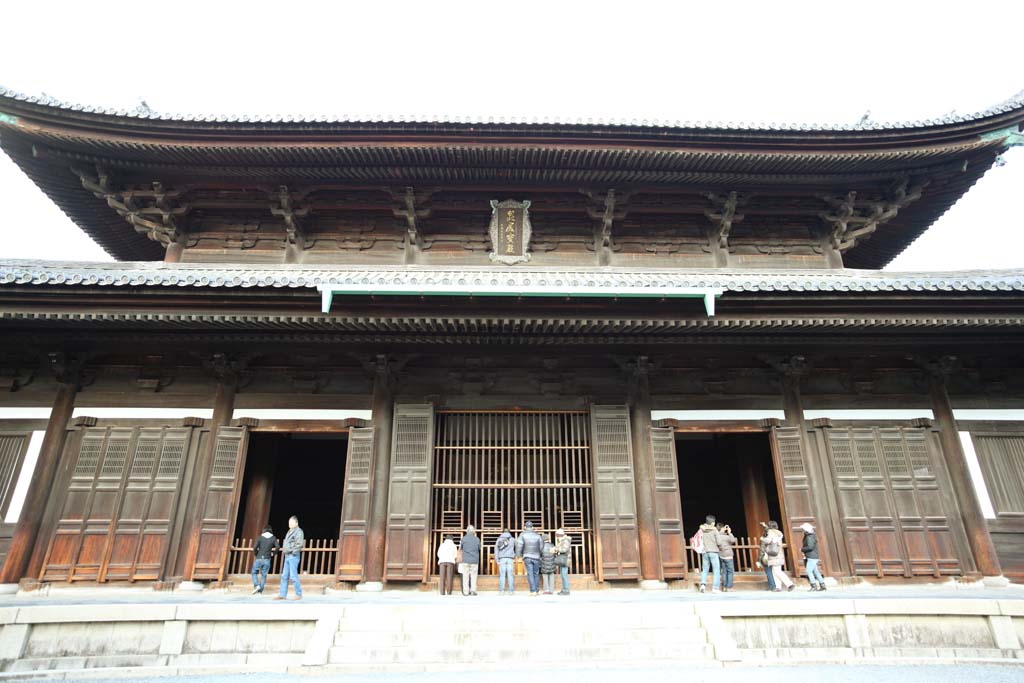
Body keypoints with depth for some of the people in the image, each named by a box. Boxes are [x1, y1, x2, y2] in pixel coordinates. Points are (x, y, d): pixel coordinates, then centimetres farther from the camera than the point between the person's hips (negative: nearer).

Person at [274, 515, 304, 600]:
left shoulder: (298, 531, -8)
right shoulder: (289, 532, 19)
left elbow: (299, 544, -17)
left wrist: (294, 552, -18)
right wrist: (284, 549, 13)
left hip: (293, 556, -9)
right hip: (287, 556, 9)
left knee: (293, 576, -8)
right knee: (284, 576, 9)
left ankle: (299, 594, 0)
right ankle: (282, 594, 14)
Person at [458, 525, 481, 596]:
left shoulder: (463, 539, -2)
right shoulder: (477, 539, -1)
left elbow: (460, 548, 11)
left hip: (465, 561, 0)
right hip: (474, 561, 0)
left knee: (465, 576, 3)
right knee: (473, 576, 5)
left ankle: (466, 592, 1)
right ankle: (473, 590, -2)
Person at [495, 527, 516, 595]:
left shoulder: (499, 539, 8)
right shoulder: (512, 539, 9)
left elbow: (496, 550, 4)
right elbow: (516, 548, 16)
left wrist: (497, 560, 4)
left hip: (502, 559, 0)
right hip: (510, 559, 0)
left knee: (502, 575, 0)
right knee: (510, 575, 1)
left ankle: (501, 591, -4)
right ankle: (511, 590, -1)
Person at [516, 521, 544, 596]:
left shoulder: (523, 535, -2)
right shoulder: (537, 535, 3)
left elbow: (519, 545, -9)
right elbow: (541, 546, 3)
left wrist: (518, 555, 3)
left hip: (527, 557, -2)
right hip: (536, 557, 2)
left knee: (530, 574, -1)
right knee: (536, 574, 12)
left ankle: (533, 591, -7)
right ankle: (537, 591, 16)